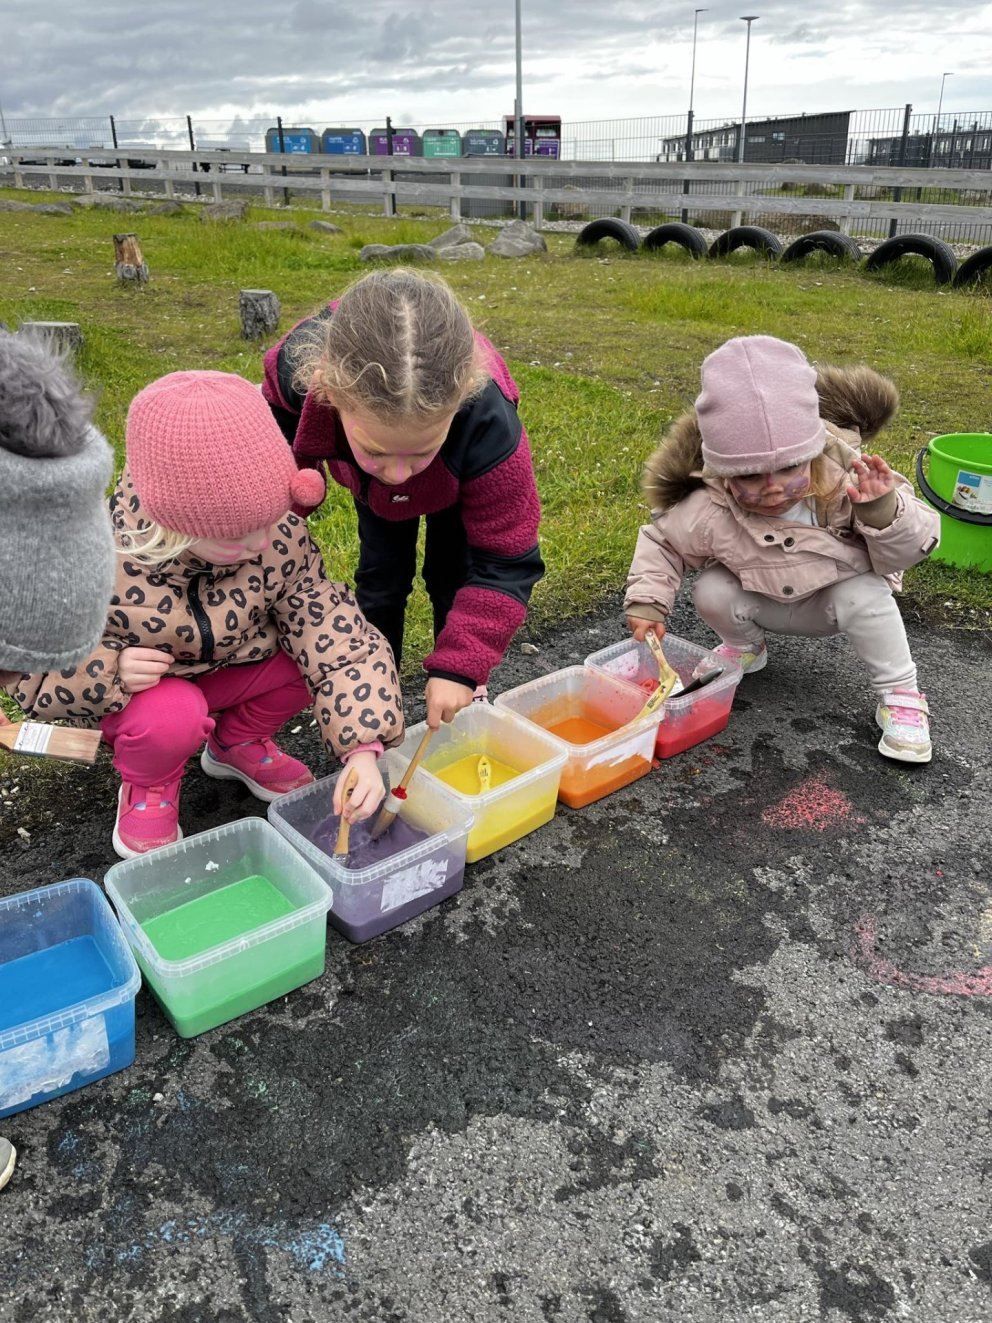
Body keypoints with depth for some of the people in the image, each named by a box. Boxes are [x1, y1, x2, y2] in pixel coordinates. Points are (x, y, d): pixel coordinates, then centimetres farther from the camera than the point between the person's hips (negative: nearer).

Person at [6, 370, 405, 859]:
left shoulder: (279, 537, -25)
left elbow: (337, 634, -25)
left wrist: (362, 749, -35)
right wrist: (106, 670, -36)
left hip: (228, 668, 4)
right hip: (128, 694, -3)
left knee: (320, 643, -20)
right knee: (173, 715, -36)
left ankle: (237, 744, 10)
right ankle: (147, 785, 3)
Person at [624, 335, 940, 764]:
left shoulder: (848, 484, -31)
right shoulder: (708, 512, -30)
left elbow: (903, 554, -22)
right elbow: (661, 541, -10)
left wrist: (884, 510, -42)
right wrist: (647, 600, -22)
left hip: (834, 598, -1)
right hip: (762, 603, 2)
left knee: (865, 596, -31)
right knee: (711, 591, -23)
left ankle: (899, 695, -8)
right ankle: (745, 647, 13)